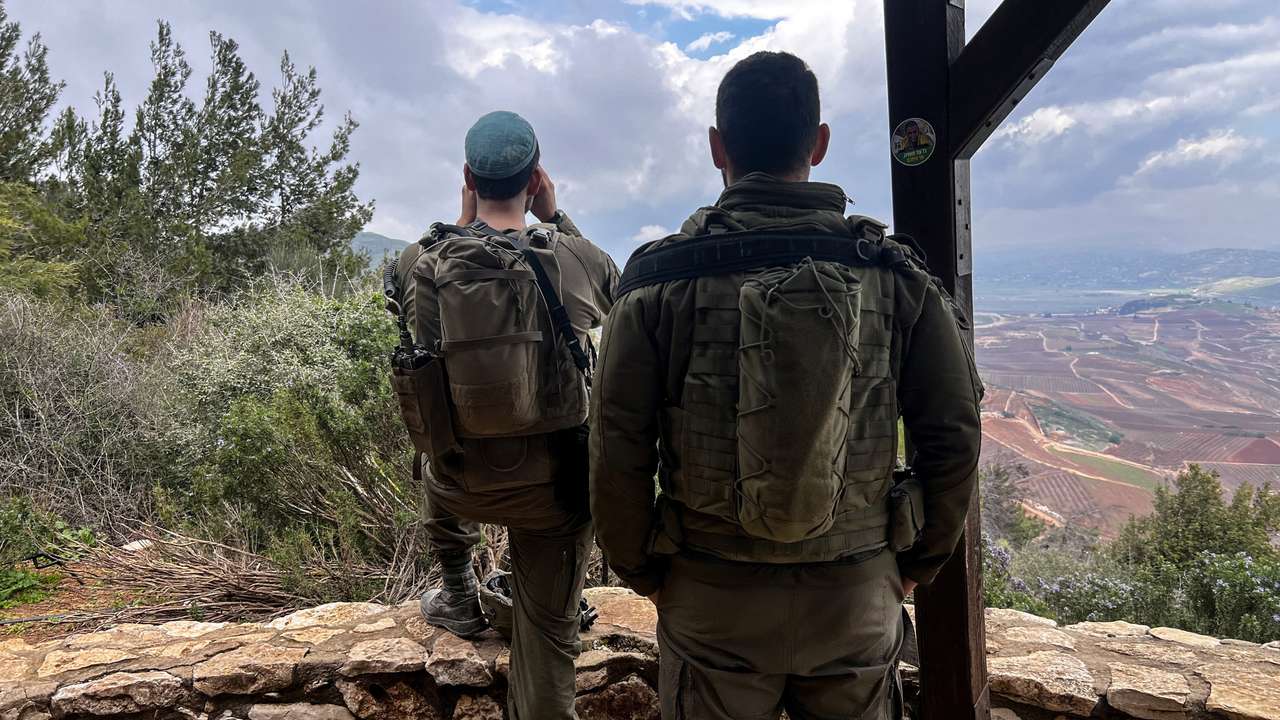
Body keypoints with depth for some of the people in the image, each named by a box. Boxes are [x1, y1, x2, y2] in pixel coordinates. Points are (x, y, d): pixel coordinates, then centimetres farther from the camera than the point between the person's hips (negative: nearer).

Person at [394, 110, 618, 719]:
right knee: (548, 636, 13)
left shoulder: (425, 263, -10)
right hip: (556, 483, -1)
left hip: (465, 484, 2)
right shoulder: (576, 258, -12)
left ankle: (460, 601, 51)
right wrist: (555, 217, 13)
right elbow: (616, 292, 13)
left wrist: (465, 223, 12)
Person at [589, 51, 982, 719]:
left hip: (709, 600, -1)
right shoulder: (896, 273, -6)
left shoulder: (661, 276, -11)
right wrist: (914, 564, 12)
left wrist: (642, 572, 5)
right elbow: (954, 437, -2)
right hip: (859, 598, 2)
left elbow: (617, 455, -11)